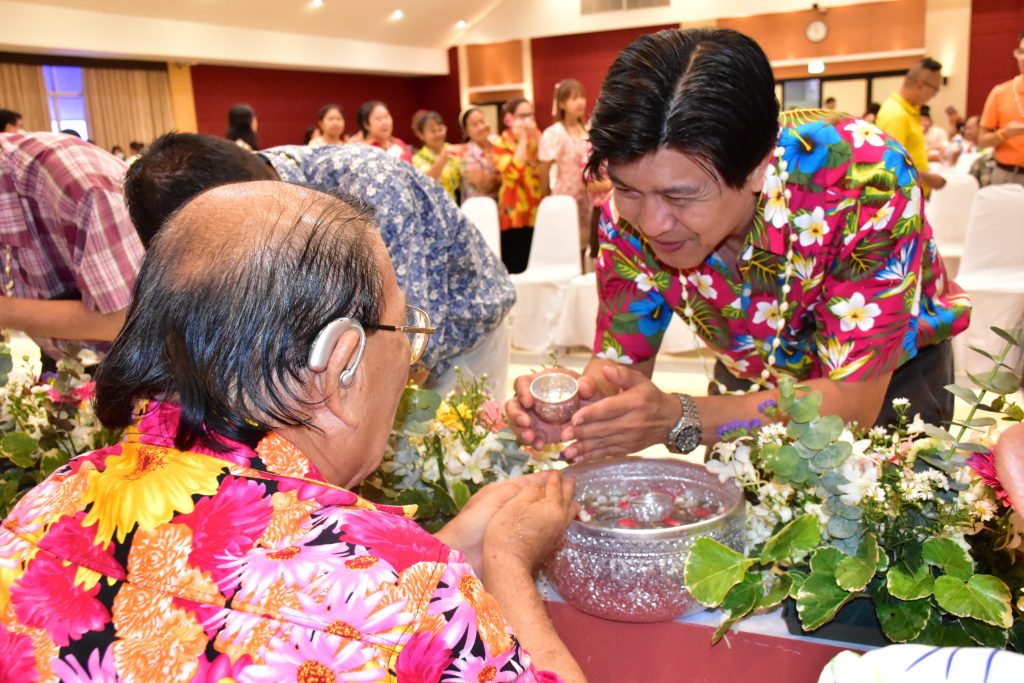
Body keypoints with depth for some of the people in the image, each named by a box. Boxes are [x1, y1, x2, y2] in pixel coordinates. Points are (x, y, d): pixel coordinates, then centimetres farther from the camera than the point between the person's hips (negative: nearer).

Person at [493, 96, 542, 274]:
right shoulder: (501, 143, -1)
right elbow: (513, 173, -19)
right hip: (516, 216, -5)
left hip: (539, 213, 5)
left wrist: (535, 137, -6)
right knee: (517, 269, -5)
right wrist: (522, 141, -10)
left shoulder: (536, 136, 14)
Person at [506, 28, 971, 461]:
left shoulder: (866, 178, -32)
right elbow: (621, 359, -12)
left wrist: (678, 419, -42)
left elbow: (854, 399, -29)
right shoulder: (633, 213, -22)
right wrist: (581, 401, -35)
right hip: (750, 380, 2)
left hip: (885, 381, -1)